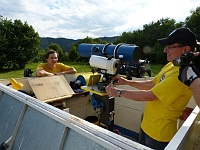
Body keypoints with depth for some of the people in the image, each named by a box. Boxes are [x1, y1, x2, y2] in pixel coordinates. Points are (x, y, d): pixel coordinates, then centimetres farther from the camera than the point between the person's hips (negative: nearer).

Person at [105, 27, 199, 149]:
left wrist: (119, 92, -19)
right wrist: (127, 82, 3)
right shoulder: (170, 65, 3)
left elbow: (150, 95, -28)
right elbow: (152, 84, 10)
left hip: (159, 132, -8)